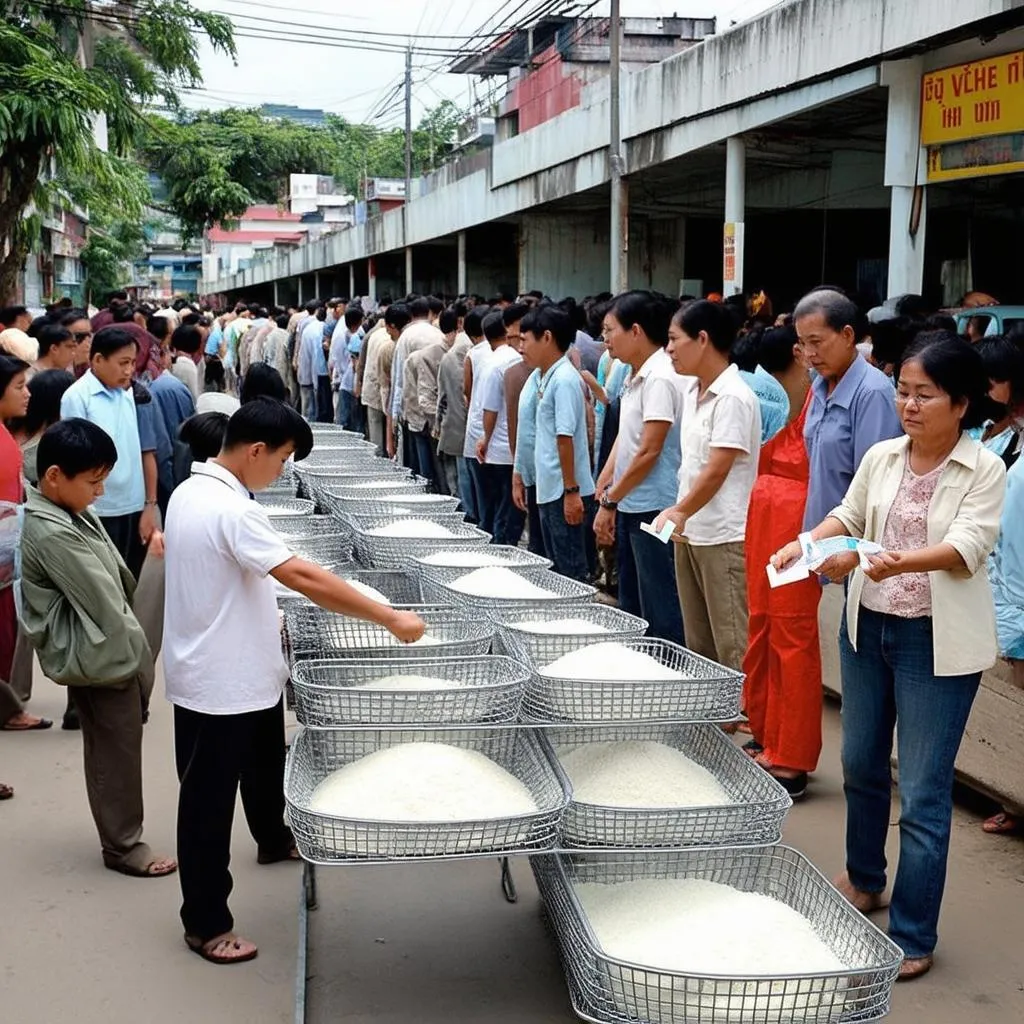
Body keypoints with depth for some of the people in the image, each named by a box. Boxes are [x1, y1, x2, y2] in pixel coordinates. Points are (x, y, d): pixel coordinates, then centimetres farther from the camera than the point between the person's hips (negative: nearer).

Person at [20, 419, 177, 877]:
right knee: (117, 752, 4)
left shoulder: (66, 511, 5)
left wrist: (134, 650, 6)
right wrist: (139, 656, -10)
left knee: (108, 749, 20)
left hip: (98, 650, 10)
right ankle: (123, 845, 18)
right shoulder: (54, 534, -26)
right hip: (101, 655, -10)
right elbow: (105, 605, -22)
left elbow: (116, 579, 10)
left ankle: (120, 833, 34)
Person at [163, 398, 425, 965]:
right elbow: (303, 577, -33)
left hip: (244, 670, 10)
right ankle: (206, 923, 15)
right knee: (210, 801, 3)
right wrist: (391, 618, -31)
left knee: (263, 765, 30)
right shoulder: (229, 509, -28)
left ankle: (273, 840, 54)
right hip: (218, 682, -10)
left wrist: (263, 616, 19)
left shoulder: (191, 492, 3)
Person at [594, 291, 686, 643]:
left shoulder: (660, 379, -17)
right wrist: (605, 491, 9)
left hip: (653, 508, -10)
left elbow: (649, 452, -19)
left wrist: (609, 500, -12)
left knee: (660, 612, -3)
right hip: (630, 507, 10)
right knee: (631, 604, 17)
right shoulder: (637, 376, 12)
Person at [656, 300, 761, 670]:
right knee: (697, 643, 16)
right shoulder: (692, 392, 11)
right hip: (689, 533, 9)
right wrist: (679, 515, 11)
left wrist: (680, 512, -9)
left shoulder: (733, 398, -15)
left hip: (725, 538, -9)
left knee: (731, 646, -4)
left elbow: (717, 471, -17)